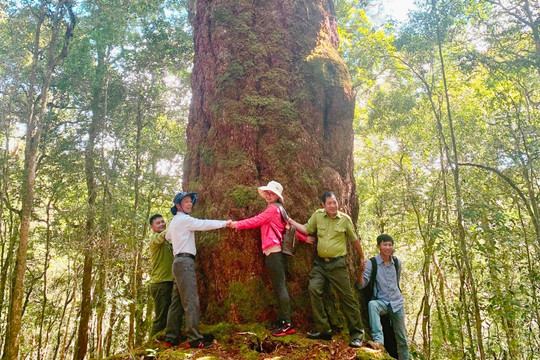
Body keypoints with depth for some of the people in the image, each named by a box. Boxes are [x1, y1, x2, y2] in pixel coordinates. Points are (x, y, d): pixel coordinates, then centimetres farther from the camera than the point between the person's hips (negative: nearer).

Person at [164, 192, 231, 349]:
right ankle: (194, 339, -14)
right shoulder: (184, 219, -7)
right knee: (191, 301, -12)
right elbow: (205, 224, -11)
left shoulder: (174, 222, 21)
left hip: (178, 262, 10)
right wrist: (225, 223, -5)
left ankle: (171, 338, 12)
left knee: (177, 302, 9)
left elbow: (168, 236, 37)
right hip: (185, 261, -10)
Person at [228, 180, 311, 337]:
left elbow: (255, 221, -5)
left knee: (280, 287, -8)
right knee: (278, 288, 10)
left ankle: (287, 324, -6)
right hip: (273, 252, 10)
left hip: (274, 252, -10)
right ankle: (282, 321, 15)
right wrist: (304, 238, 22)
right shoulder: (278, 209, 21)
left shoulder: (273, 208, -6)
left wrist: (237, 224, 3)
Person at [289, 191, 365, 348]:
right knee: (313, 289, -16)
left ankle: (357, 335, 13)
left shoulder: (345, 219, -2)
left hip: (337, 264, -2)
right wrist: (290, 220, 2)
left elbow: (354, 240, 9)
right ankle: (323, 330, -4)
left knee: (347, 298, 0)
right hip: (320, 263, 3)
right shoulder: (317, 215, 3)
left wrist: (362, 258, 19)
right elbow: (306, 230, 10)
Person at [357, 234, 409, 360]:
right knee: (372, 304, -37)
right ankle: (378, 340, -42)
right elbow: (361, 284, -15)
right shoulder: (371, 263, -9)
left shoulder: (397, 262, 4)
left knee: (402, 337, 8)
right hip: (380, 301, -3)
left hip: (397, 302, 4)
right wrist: (361, 272, -32)